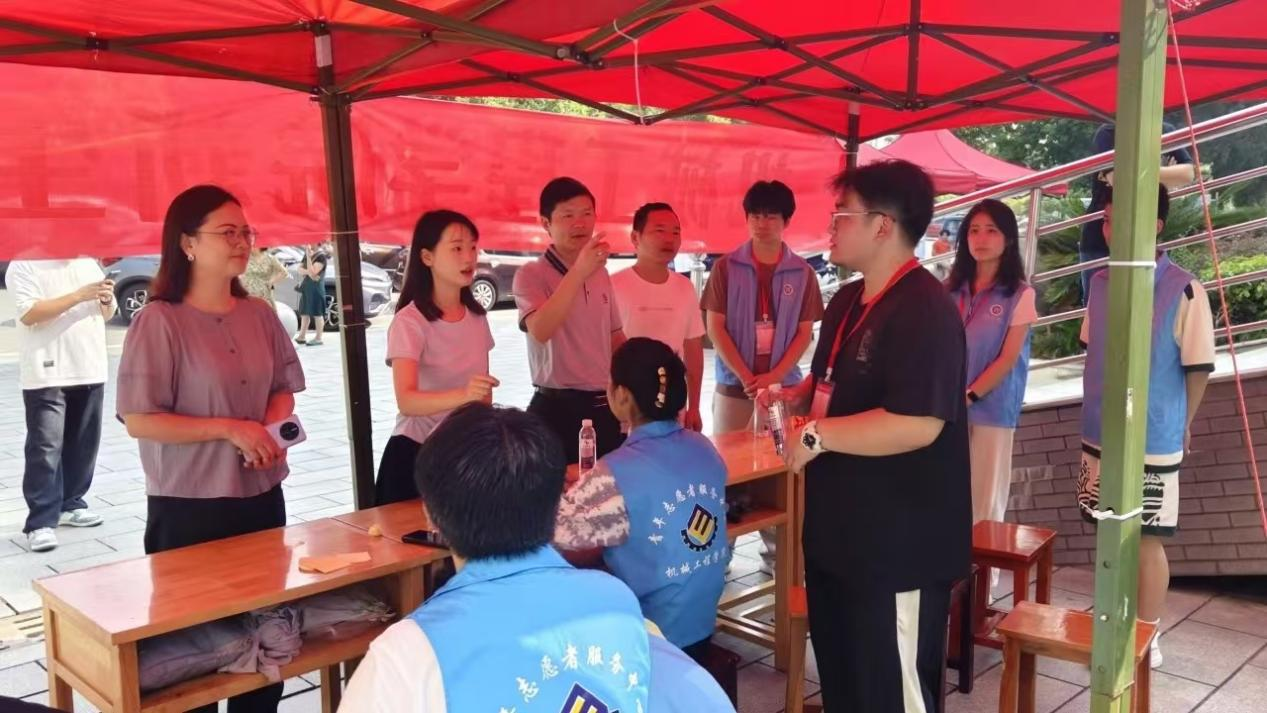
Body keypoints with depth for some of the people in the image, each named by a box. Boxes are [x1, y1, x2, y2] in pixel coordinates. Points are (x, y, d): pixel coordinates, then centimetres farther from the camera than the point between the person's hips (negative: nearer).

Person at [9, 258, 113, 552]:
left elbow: (105, 314, 19)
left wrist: (107, 299, -4)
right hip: (46, 375, -6)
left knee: (82, 446, 12)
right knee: (45, 448, -6)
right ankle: (41, 522, -3)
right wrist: (79, 296, -21)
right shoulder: (24, 265, -4)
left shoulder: (88, 263, 15)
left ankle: (70, 505, 26)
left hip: (90, 371, 6)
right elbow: (29, 314, -17)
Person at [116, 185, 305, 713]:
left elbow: (284, 387, 12)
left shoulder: (259, 315, 4)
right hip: (189, 508, -6)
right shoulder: (159, 322, -13)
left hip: (262, 496, 6)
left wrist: (273, 426, -9)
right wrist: (229, 429, -20)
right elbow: (138, 420, -16)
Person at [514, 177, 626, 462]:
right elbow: (540, 331, -28)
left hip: (605, 406, 6)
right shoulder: (531, 275, -10)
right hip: (557, 408, -6)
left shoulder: (601, 273, 10)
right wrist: (579, 272, -34)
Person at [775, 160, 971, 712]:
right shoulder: (848, 301, 10)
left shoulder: (924, 309, -21)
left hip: (898, 545, -9)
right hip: (838, 532, 10)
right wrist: (794, 397, 4)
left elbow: (917, 424, -32)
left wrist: (816, 435, -24)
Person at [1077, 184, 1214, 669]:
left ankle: (1147, 640, 23)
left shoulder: (1184, 291, -15)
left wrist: (1179, 426, 3)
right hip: (1100, 436, 5)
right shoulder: (1100, 283, 2)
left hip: (1153, 442, -5)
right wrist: (1093, 415, 13)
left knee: (1146, 540, 6)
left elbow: (1197, 369, -7)